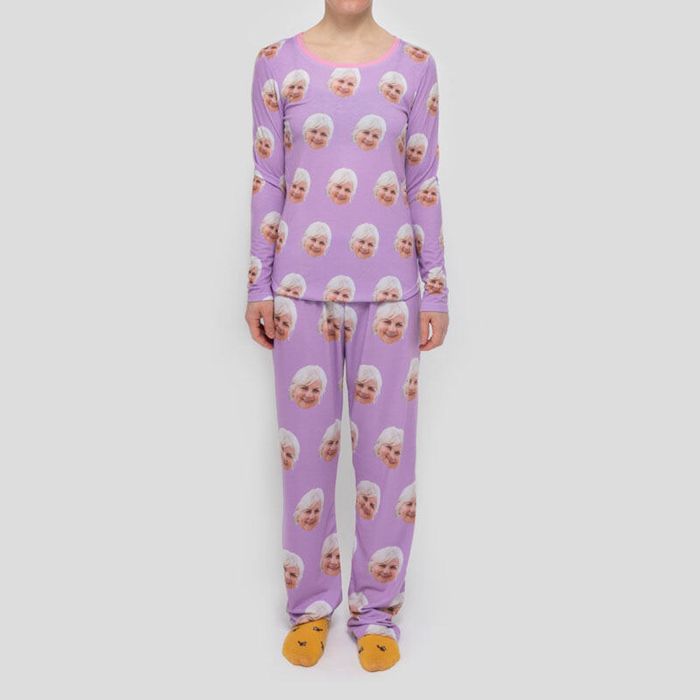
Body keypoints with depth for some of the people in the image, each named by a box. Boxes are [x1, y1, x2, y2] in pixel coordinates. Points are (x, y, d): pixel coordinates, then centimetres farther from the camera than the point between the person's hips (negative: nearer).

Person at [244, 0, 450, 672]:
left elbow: (424, 187, 5)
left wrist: (436, 290, 3)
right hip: (302, 285, 0)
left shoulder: (415, 67, 3)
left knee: (387, 446, 4)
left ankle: (377, 608, 22)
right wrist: (259, 286, 1)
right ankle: (311, 602, 25)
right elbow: (266, 183, 4)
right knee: (305, 444, 7)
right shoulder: (276, 62, 3)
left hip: (387, 287, 0)